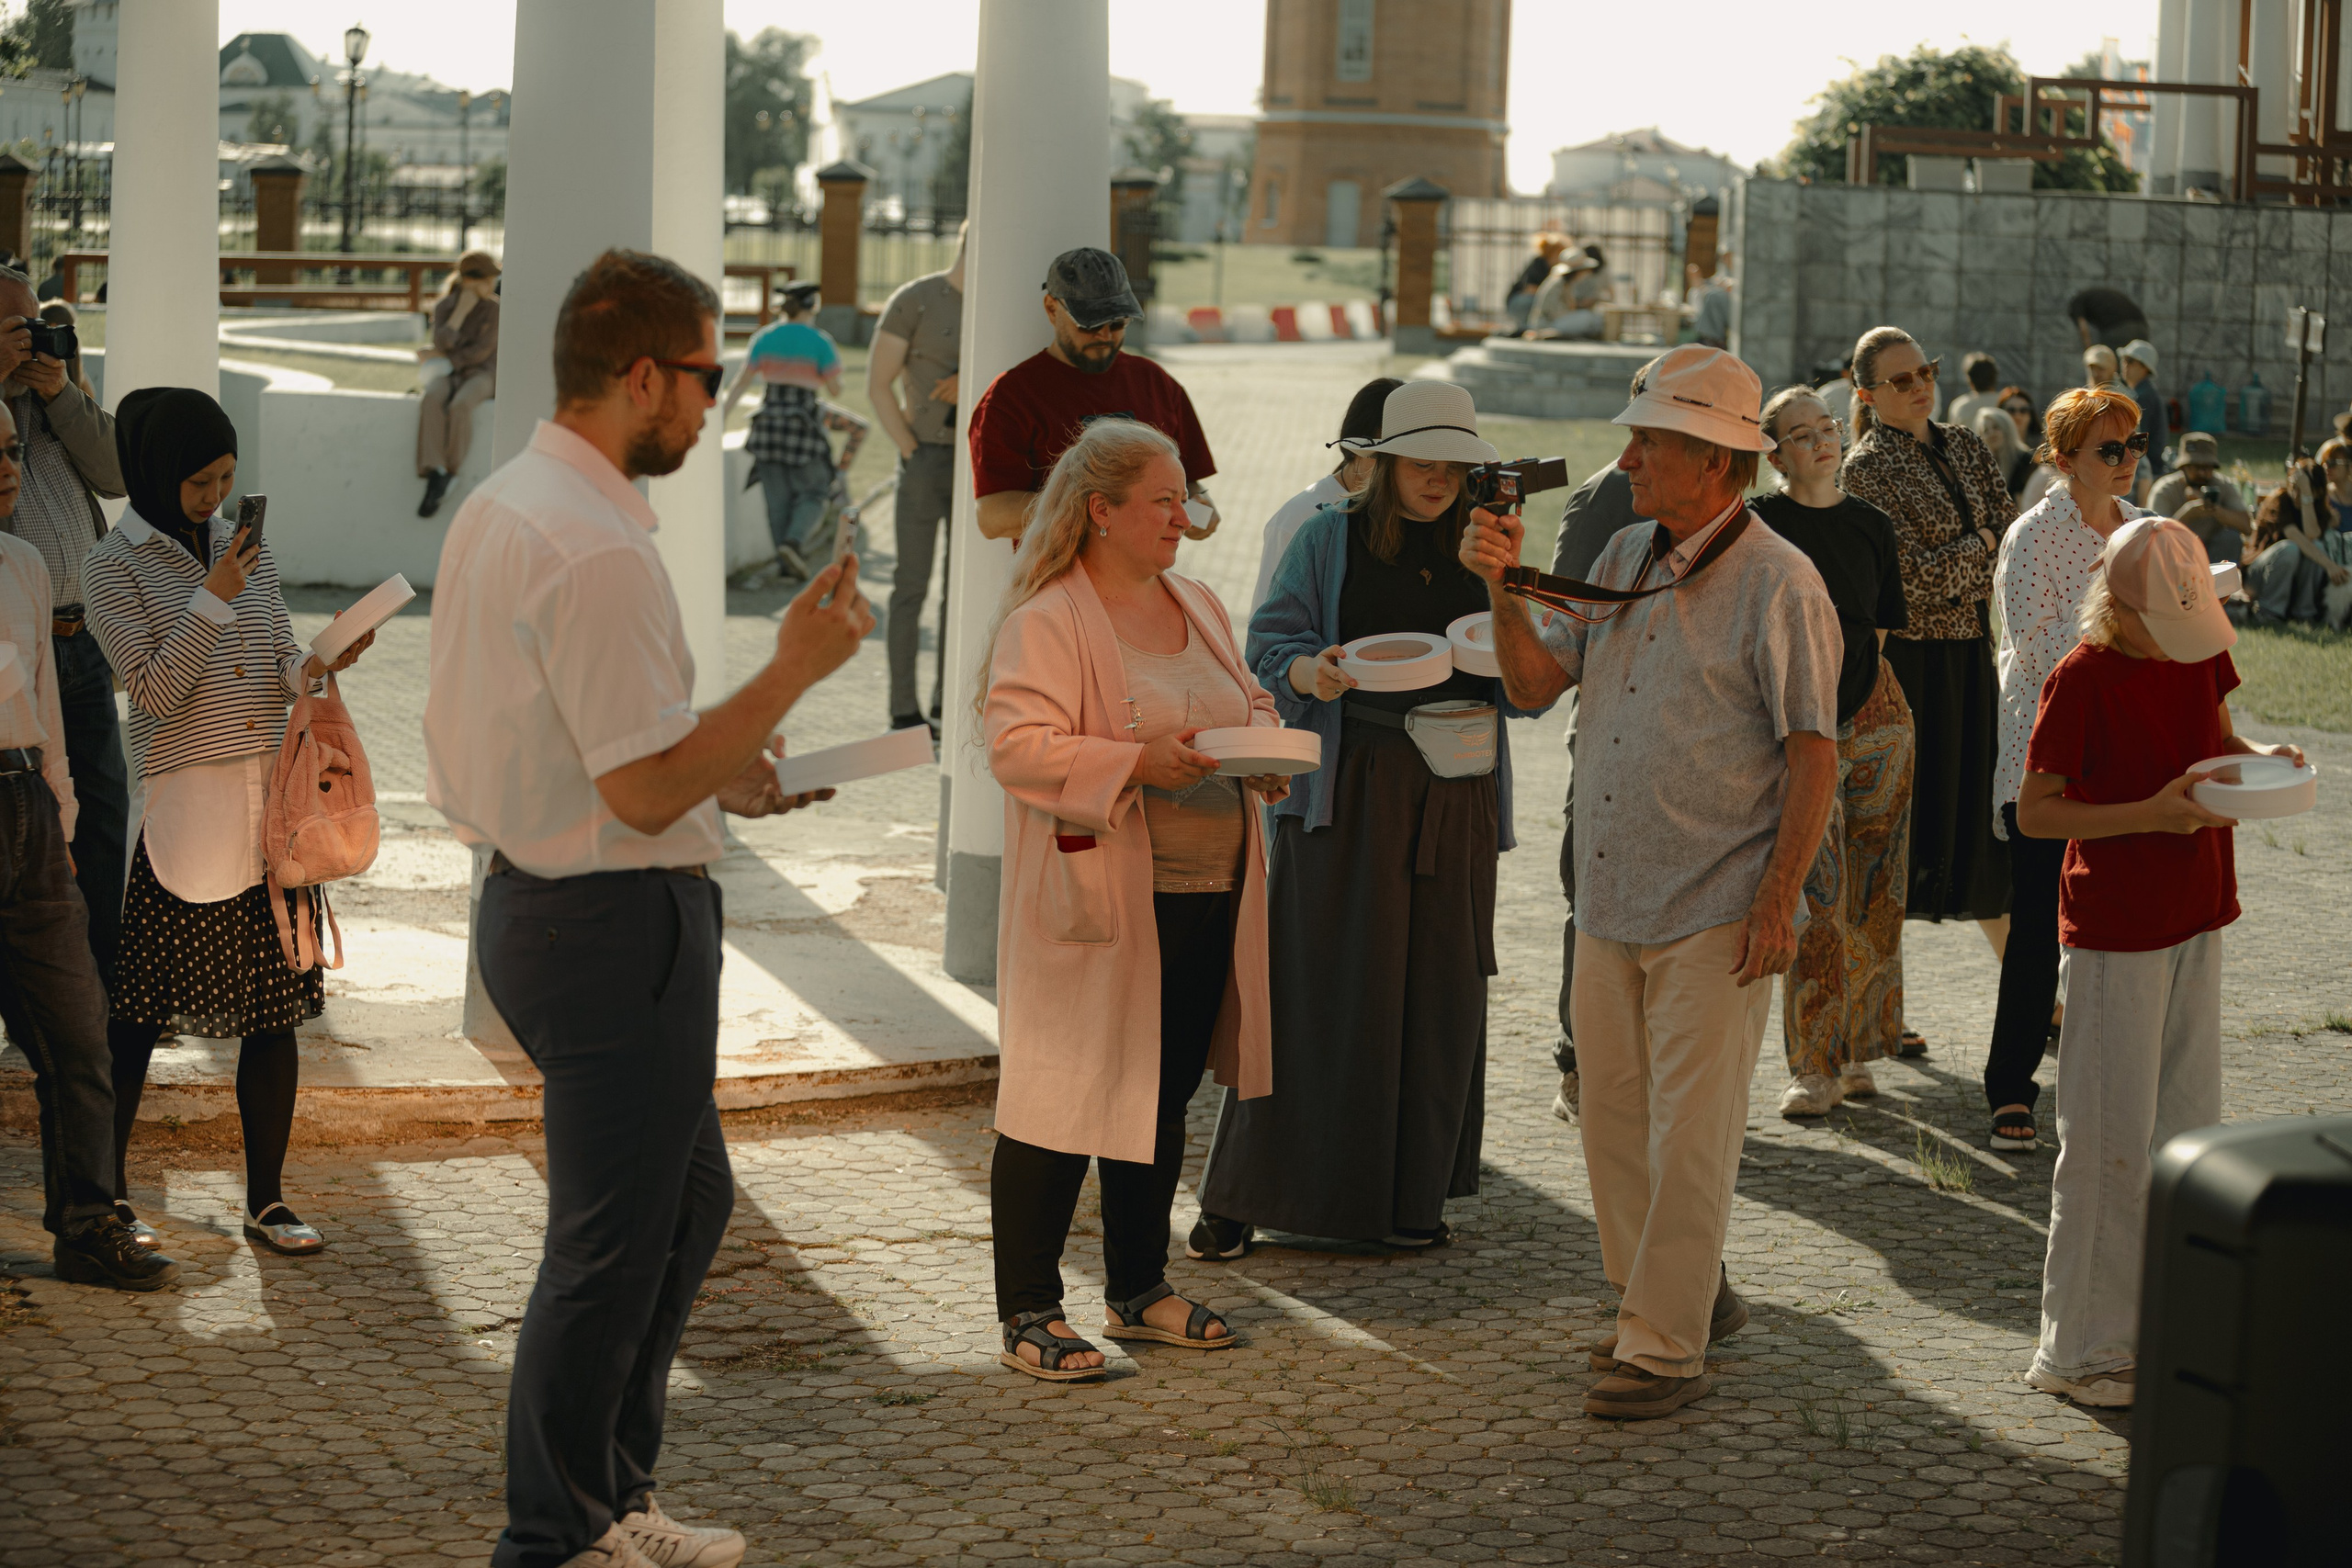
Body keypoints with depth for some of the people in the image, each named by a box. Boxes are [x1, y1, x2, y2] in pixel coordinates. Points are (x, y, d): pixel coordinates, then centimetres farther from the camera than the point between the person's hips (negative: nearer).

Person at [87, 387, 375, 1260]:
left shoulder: (248, 548, 12)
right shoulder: (116, 566, -3)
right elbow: (152, 688, -11)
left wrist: (313, 668, -6)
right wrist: (212, 599, -17)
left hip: (269, 801, 5)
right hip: (181, 804, -5)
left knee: (275, 1011, 5)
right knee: (138, 1011, 1)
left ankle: (266, 1202, 14)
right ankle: (107, 1195, 15)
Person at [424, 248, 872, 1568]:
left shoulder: (499, 507, 10)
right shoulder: (597, 551, -22)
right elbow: (644, 792, -22)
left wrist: (719, 777, 15)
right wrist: (795, 669, -18)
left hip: (536, 901, 11)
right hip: (617, 920, -11)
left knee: (690, 1201, 22)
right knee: (614, 1244, 0)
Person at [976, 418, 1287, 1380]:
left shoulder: (1198, 607, 15)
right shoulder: (1045, 623, -10)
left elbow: (1248, 704, 26)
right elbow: (1017, 746, -18)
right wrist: (1136, 766, -26)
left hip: (1208, 898, 8)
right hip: (1096, 907, -8)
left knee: (1164, 1094, 15)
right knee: (1063, 1103, -4)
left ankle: (1139, 1290, 27)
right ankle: (1028, 1311, 4)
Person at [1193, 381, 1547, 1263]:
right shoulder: (1331, 539, 4)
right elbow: (1270, 643, 0)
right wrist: (1311, 672, -22)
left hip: (1452, 790, 3)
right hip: (1347, 786, -3)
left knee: (1435, 989, 3)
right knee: (1314, 988, -5)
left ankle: (1409, 1195, 14)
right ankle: (1242, 1199, 1)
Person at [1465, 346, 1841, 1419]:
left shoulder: (1778, 584, -10)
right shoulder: (1622, 560, 12)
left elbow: (1814, 751, -11)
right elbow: (1535, 685, 11)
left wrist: (1779, 899, -15)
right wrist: (1502, 588, -5)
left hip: (1717, 915, -7)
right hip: (1609, 900, 7)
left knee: (1689, 1132, -3)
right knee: (1612, 1117, 14)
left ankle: (1667, 1348, 3)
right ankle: (1683, 1295, 30)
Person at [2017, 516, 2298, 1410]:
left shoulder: (2199, 648, 3)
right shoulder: (2082, 680, -17)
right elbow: (2033, 810, -16)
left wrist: (2262, 758, -4)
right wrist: (2152, 814, -25)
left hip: (2195, 918, 7)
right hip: (2114, 932, -7)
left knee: (2188, 1130, 13)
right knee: (2110, 1142, -4)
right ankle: (2079, 1349, 5)